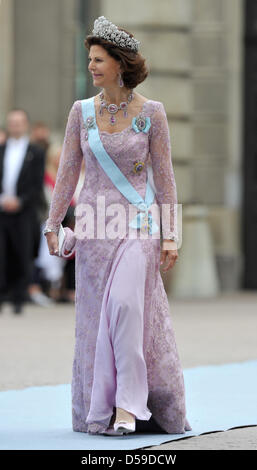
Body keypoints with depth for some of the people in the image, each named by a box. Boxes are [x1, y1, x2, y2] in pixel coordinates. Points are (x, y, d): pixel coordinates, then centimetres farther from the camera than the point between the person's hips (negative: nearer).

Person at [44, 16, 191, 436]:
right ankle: (100, 408, 11)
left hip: (139, 225, -3)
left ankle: (129, 402, -15)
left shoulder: (151, 113, -3)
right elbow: (68, 172, 9)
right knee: (96, 315, 3)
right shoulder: (82, 112, 4)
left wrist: (171, 235, -3)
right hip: (95, 224, 3)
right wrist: (53, 225, 6)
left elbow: (164, 176, 0)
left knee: (126, 303, -20)